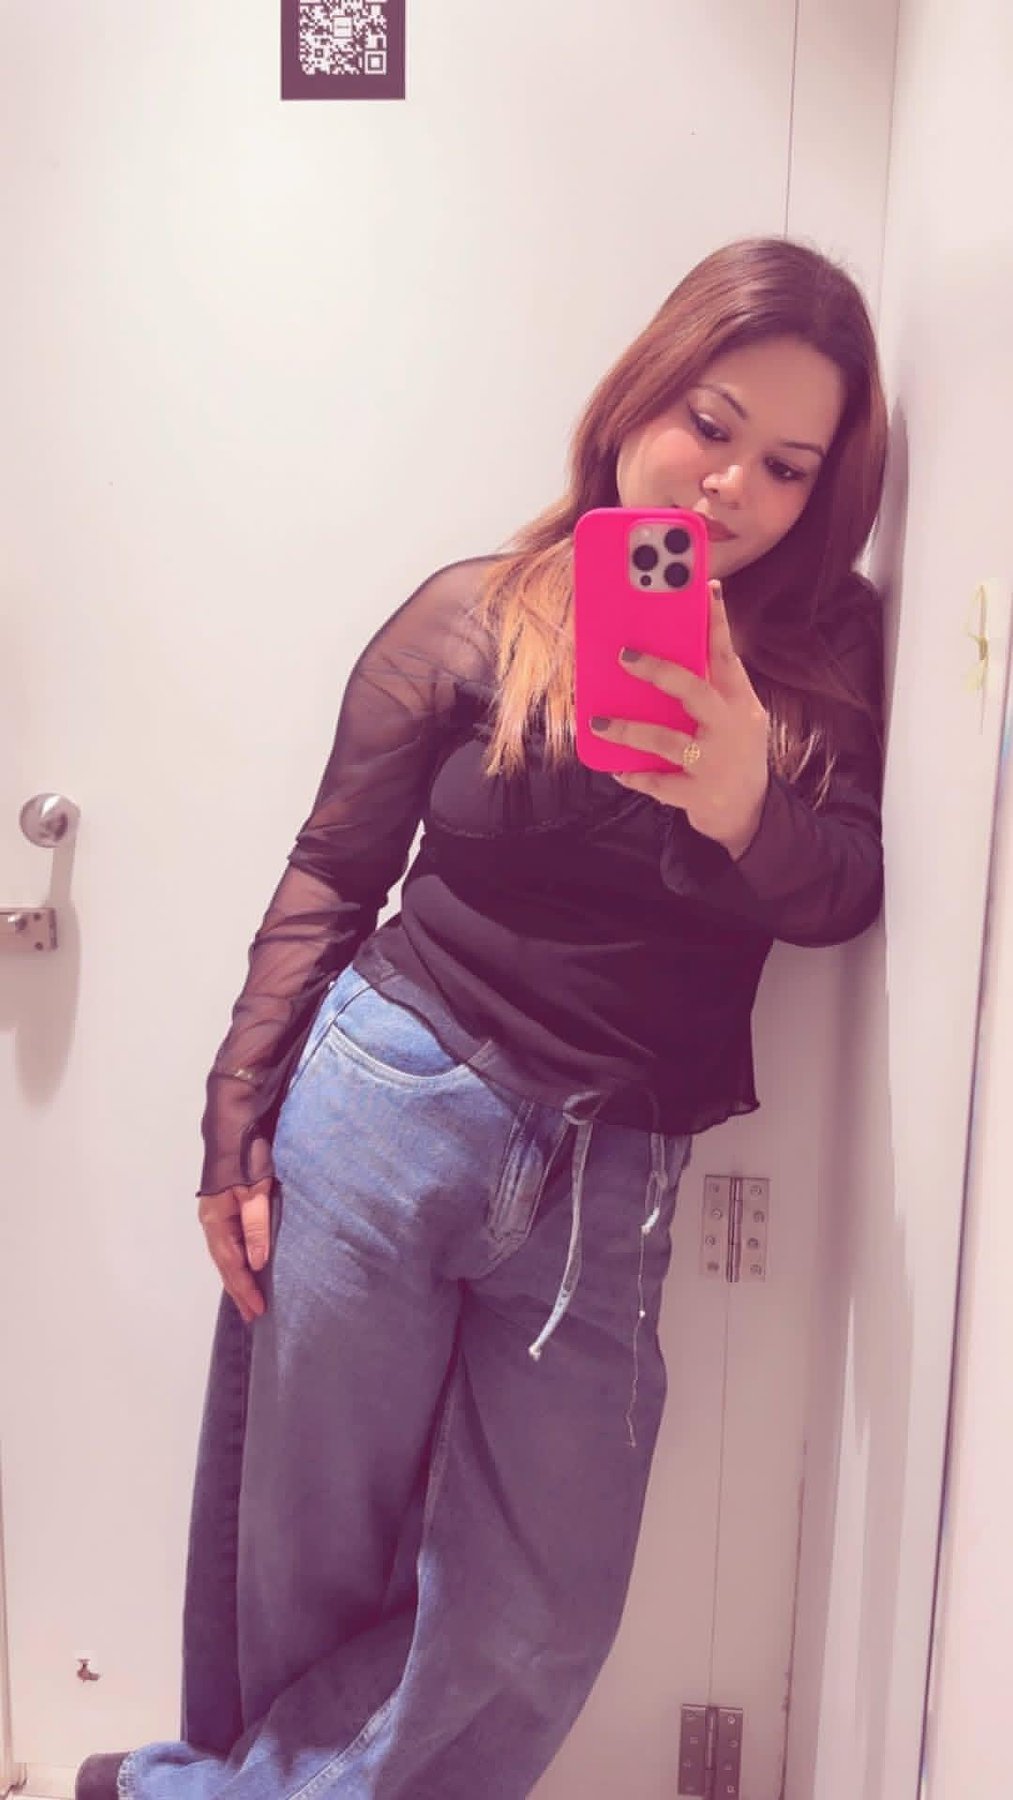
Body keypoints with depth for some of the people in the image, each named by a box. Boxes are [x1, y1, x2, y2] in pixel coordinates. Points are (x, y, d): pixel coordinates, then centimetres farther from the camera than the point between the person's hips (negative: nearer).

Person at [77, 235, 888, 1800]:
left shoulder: (828, 654, 3)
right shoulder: (476, 617, -3)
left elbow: (845, 895, -8)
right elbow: (330, 877, 0)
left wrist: (752, 812, -31)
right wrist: (238, 1133, -2)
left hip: (609, 1184, 3)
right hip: (387, 1107, -2)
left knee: (537, 1625, 11)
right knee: (312, 1555, 12)